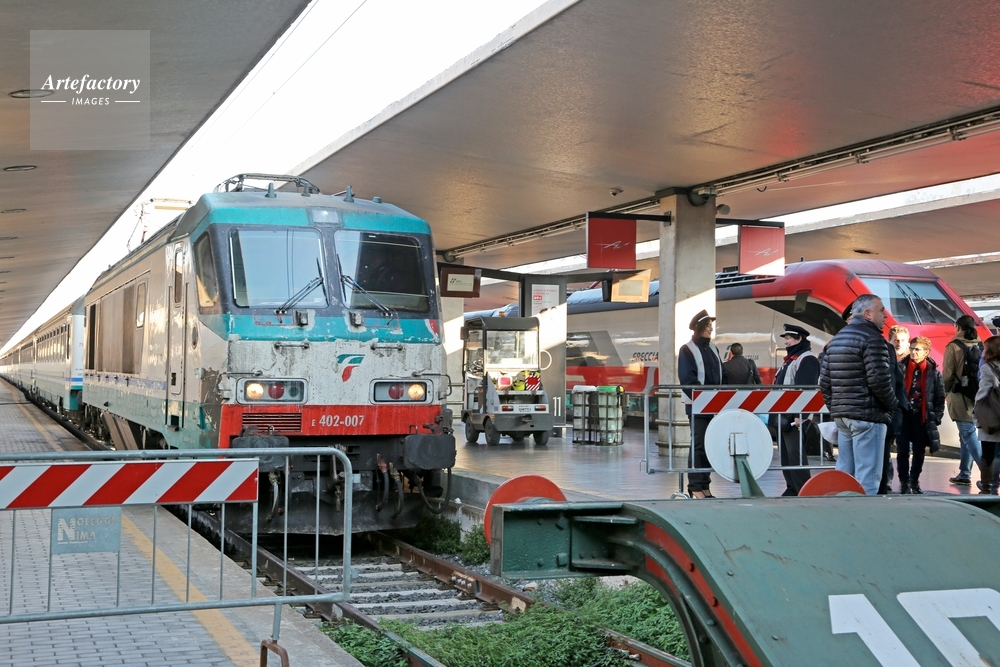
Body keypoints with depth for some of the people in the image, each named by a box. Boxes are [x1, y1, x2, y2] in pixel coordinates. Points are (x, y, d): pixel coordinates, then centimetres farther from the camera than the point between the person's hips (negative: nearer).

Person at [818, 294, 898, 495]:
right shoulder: (872, 338, -10)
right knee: (867, 474, -7)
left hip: (841, 415, 9)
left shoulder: (836, 339, 16)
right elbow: (878, 380, -17)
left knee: (844, 471, 12)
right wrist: (891, 405, -3)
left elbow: (824, 381, 15)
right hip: (868, 415, -8)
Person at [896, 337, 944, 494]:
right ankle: (904, 482, 12)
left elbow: (940, 397, 3)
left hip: (922, 418, 1)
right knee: (902, 451, 1)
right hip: (903, 416, -1)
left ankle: (914, 481, 24)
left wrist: (936, 417, -2)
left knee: (919, 452, 9)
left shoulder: (933, 372, -1)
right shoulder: (901, 368, -2)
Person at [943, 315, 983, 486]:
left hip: (961, 397, -6)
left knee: (969, 435, -6)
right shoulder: (980, 346, 7)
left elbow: (947, 374, -8)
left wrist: (943, 392, 6)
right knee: (967, 435, 14)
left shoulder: (954, 346, -7)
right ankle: (964, 474, 18)